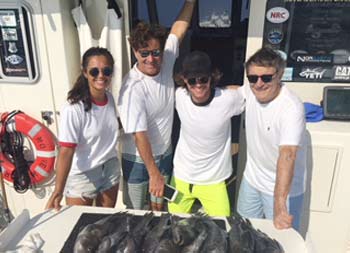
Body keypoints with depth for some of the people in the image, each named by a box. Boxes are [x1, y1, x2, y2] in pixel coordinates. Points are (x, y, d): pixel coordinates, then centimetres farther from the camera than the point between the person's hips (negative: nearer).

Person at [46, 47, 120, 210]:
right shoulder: (73, 109, -24)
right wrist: (58, 191, -35)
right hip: (82, 175, -5)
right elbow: (66, 151, -26)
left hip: (111, 169, 6)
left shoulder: (111, 99, -4)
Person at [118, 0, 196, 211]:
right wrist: (153, 173, -25)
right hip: (138, 159, -5)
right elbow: (139, 135, -27)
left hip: (164, 152, 6)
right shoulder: (133, 88, -28)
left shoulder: (165, 61, -11)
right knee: (135, 211, 14)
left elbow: (179, 28, 1)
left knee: (159, 203, 24)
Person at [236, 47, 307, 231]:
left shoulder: (292, 108, -30)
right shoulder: (249, 91, -11)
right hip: (251, 180, 6)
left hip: (283, 188, -5)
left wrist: (279, 206, -47)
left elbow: (287, 154, -41)